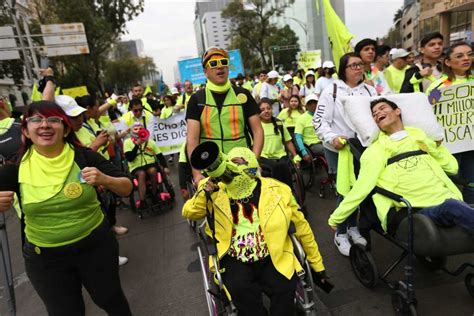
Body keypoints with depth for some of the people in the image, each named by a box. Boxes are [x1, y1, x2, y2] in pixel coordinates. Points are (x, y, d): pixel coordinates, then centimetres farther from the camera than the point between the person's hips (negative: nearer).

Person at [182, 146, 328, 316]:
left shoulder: (277, 191, -3)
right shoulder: (217, 188, 0)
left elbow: (301, 226, 6)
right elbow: (189, 213, -4)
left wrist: (316, 263, 13)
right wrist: (205, 192, -24)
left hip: (272, 258, 0)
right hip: (235, 260, 0)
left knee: (285, 289, -24)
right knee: (240, 289, -27)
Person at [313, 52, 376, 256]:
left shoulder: (369, 90, 5)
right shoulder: (332, 91, -8)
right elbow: (319, 121, -12)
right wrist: (332, 138, -28)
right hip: (337, 149, -4)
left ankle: (353, 227, 34)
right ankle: (341, 234, 19)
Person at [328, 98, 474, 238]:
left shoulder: (420, 136, 20)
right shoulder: (375, 150, 7)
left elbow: (453, 167, 22)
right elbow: (361, 188, 1)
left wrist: (430, 145, 10)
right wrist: (335, 218, -2)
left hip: (446, 199, 4)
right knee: (452, 207, -33)